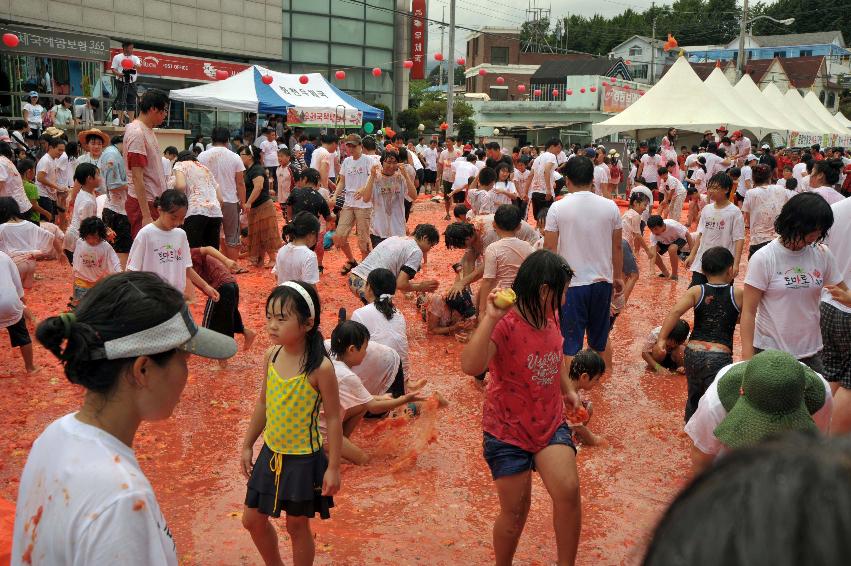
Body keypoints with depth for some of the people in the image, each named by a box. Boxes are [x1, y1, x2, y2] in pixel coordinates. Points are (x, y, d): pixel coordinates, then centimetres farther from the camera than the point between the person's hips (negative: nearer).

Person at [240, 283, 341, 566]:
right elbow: (263, 404, 7)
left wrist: (333, 467, -13)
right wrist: (247, 445, 13)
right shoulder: (271, 356, -6)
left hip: (303, 459, -6)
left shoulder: (320, 367, -23)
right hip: (271, 454, 6)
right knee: (252, 520, 18)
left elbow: (333, 418, -15)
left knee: (297, 525, 11)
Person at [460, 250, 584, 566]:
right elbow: (470, 366, -38)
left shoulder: (550, 318, 1)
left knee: (568, 490, -17)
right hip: (508, 431, -5)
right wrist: (490, 318, -43)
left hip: (551, 424, 5)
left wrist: (568, 388, 10)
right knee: (515, 513, 6)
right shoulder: (504, 325, -21)